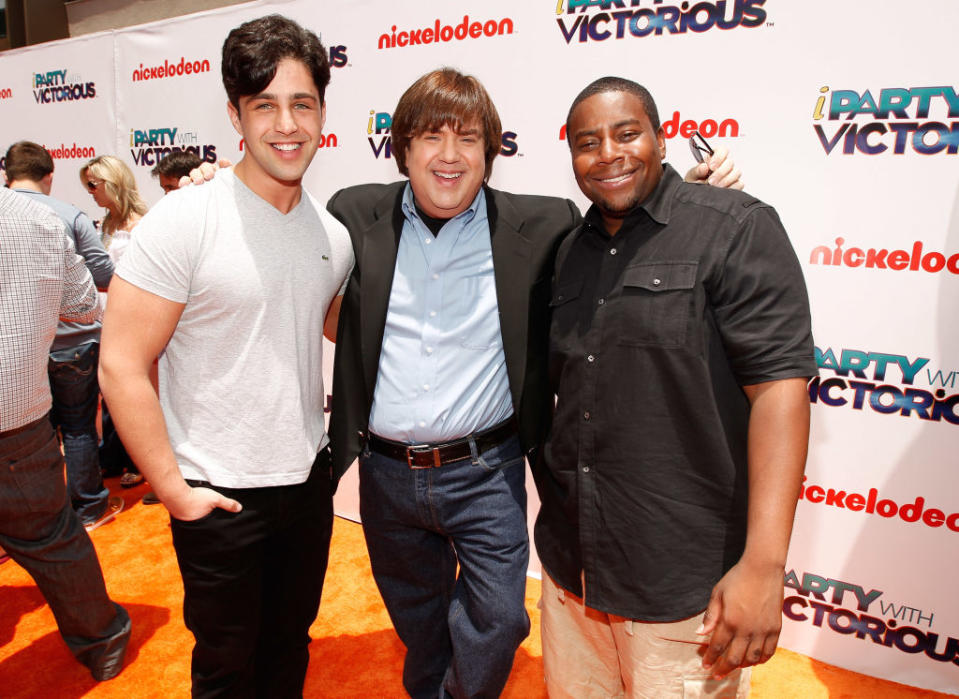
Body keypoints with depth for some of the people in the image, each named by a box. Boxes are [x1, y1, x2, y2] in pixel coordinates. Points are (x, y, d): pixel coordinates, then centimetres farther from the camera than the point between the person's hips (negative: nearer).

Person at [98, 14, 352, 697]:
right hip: (222, 496, -4)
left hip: (310, 481, 5)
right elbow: (121, 366, -16)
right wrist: (175, 491, -14)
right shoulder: (185, 220, -16)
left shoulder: (334, 235, 0)